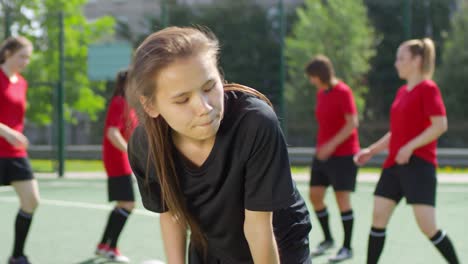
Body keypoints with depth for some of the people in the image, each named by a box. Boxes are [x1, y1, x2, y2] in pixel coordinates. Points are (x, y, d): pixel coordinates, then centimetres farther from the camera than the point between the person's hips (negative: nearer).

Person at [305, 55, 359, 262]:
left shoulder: (343, 92, -14)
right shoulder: (321, 93, 10)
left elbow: (352, 123, -19)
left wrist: (332, 144, -24)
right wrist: (322, 147, 18)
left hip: (343, 154, -8)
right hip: (323, 153, 8)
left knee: (342, 197, -6)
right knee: (315, 195, 4)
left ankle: (347, 247, 3)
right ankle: (327, 239, 20)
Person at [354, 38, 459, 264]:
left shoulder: (428, 88, -9)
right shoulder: (402, 92, 15)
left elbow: (440, 125, -18)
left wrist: (410, 147, -21)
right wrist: (371, 150, 16)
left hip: (418, 164, -8)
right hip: (393, 165, 8)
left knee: (427, 226, -10)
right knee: (378, 217, 4)